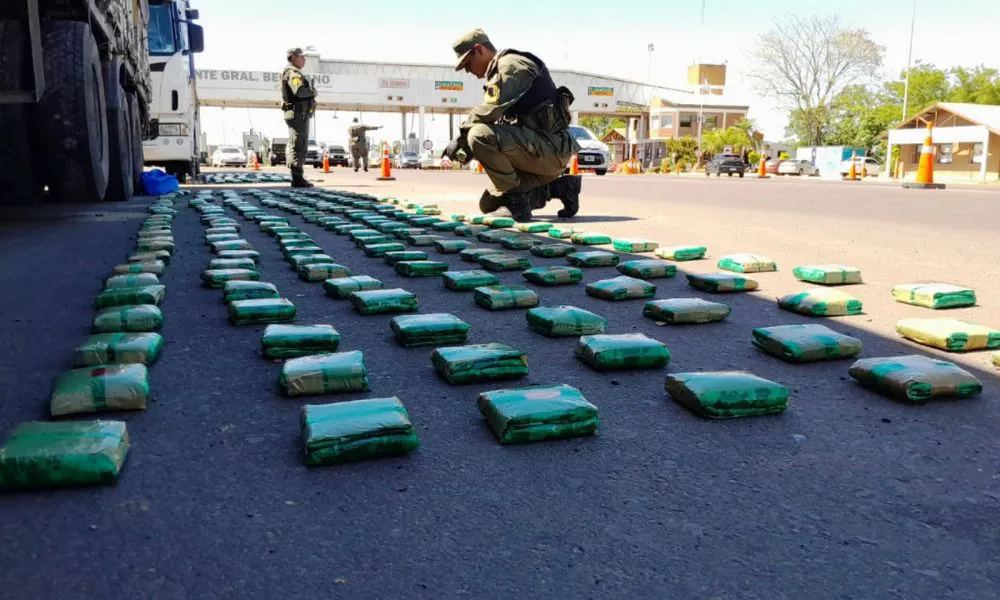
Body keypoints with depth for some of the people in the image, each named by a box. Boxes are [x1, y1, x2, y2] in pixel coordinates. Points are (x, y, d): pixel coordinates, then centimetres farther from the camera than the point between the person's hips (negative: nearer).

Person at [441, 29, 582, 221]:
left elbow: (489, 111, -23)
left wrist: (461, 137, -10)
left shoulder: (511, 64, -9)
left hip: (550, 146, -10)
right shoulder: (498, 73, 23)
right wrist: (467, 147, 5)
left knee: (480, 135, -26)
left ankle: (516, 203, -16)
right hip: (547, 154, 10)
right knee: (489, 204, 11)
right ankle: (559, 187, 12)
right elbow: (500, 121, 19)